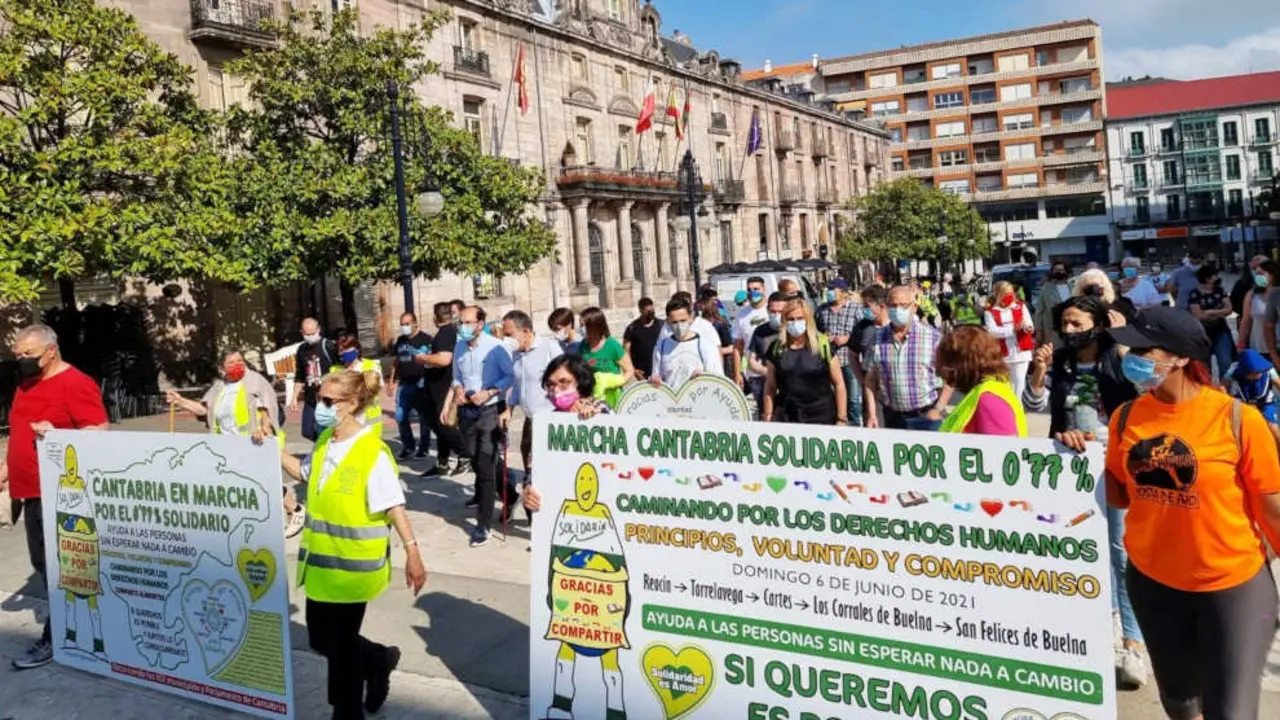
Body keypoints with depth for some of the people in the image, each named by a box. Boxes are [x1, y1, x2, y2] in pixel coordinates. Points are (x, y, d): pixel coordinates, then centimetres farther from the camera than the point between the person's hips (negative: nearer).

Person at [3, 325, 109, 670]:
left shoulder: (76, 384, -12)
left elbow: (99, 432, -17)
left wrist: (57, 435, -29)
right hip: (32, 490, 9)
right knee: (44, 563, 13)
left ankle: (55, 639, 5)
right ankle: (76, 629, 23)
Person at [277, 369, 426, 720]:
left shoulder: (372, 451, -20)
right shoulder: (325, 441, 4)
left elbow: (393, 506, -19)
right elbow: (304, 472, 22)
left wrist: (412, 554, -21)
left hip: (353, 564, -8)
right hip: (321, 560, 8)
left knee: (340, 645, 5)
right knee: (321, 638, 18)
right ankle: (379, 660, 42)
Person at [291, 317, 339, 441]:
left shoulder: (328, 346, -9)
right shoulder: (302, 350, 9)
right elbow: (299, 377, 19)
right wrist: (295, 397, 16)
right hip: (310, 399, 6)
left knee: (322, 433, -8)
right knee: (307, 432, 9)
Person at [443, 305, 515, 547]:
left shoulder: (495, 347, -15)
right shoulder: (459, 347, 2)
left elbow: (510, 376, -10)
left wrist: (489, 393, -21)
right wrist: (458, 389, -6)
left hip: (490, 411, -6)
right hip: (467, 411, 6)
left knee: (485, 467, -6)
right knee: (477, 463, 15)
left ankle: (483, 524, 0)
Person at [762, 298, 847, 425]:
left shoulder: (823, 345, -1)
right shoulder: (776, 348, 7)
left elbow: (838, 384, 1)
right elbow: (770, 387, 12)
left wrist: (841, 419, -3)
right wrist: (767, 418, 7)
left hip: (821, 418, -2)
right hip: (785, 418, 2)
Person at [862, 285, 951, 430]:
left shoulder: (933, 337, -6)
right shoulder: (878, 338, 3)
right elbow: (870, 379, 6)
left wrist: (938, 410, -8)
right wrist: (871, 414, 0)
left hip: (926, 416, -3)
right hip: (892, 417, 3)